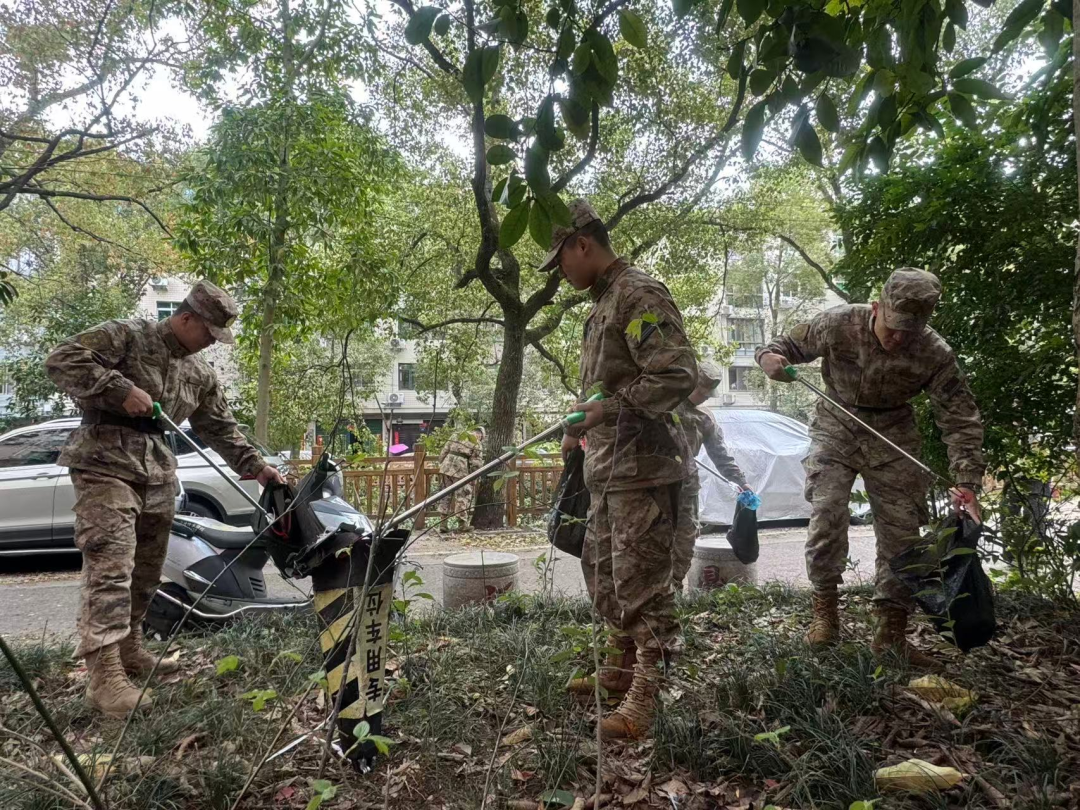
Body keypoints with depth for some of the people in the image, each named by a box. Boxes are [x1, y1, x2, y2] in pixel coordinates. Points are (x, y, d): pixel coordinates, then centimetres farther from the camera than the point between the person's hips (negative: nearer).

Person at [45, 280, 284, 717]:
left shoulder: (200, 373, 16)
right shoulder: (126, 335, -4)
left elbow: (221, 428, 18)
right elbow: (61, 361, -14)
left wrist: (256, 466, 10)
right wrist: (121, 389, -22)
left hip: (158, 472, 8)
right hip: (106, 464, -8)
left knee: (146, 570, 12)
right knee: (110, 567, -14)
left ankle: (129, 649, 27)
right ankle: (105, 675, -15)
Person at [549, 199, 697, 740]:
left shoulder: (639, 296, -14)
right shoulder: (603, 302, 18)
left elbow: (679, 374, -23)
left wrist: (609, 409, -22)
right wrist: (581, 426, 21)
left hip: (640, 466, -11)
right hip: (607, 465, 11)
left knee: (641, 579, -5)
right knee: (601, 569, 18)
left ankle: (644, 697, 5)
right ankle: (622, 668, 34)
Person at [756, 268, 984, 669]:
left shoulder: (936, 354, -19)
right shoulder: (839, 323, -19)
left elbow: (961, 419, -14)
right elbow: (789, 344, -3)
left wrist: (966, 483, -23)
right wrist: (769, 356, -29)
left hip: (892, 438, 1)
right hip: (837, 429, -1)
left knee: (901, 530, -1)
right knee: (826, 511, -16)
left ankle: (891, 632, 12)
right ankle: (825, 612, 1)